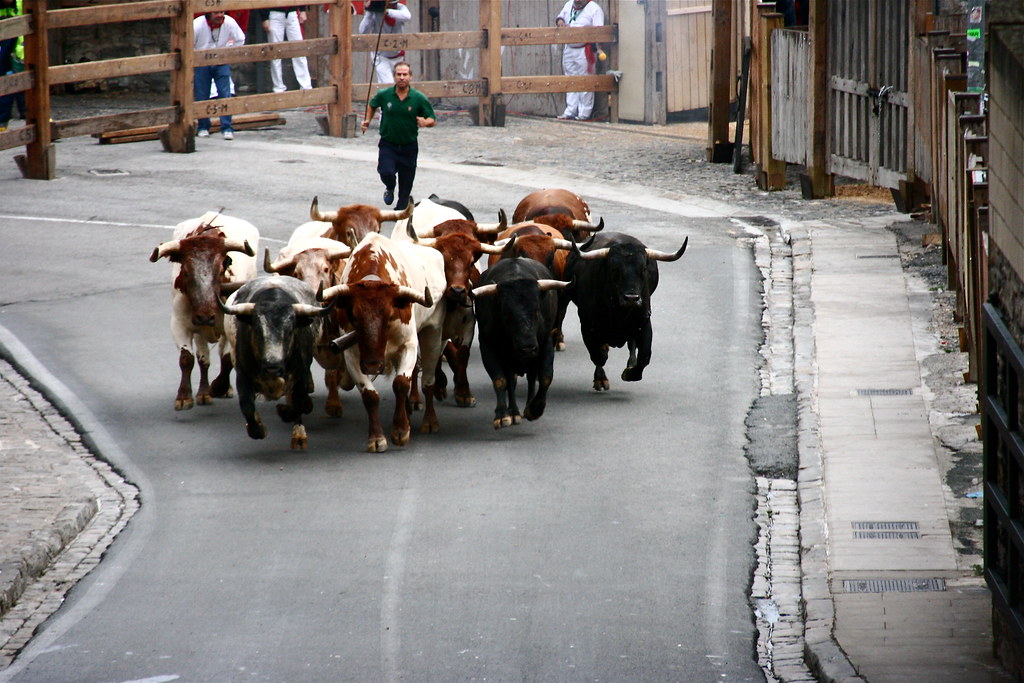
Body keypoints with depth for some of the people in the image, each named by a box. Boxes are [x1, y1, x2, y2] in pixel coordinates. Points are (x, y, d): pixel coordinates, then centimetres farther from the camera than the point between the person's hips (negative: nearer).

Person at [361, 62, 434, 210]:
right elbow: (372, 105, 17)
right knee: (386, 173, -22)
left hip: (409, 146, 0)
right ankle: (390, 188, 15)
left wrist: (425, 122, -24)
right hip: (388, 144, 0)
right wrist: (367, 120, 3)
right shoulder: (384, 95, -5)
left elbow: (432, 120, -2)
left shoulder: (419, 99, -8)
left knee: (406, 184, 6)